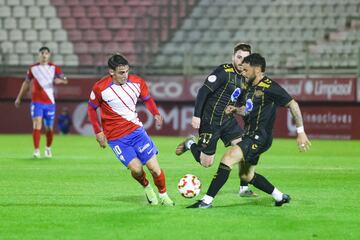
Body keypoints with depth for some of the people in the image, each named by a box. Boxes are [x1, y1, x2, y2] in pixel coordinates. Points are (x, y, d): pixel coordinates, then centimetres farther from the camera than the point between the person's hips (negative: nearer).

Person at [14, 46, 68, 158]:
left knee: (49, 128, 9)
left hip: (50, 102, 1)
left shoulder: (54, 68, 1)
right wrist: (19, 98, 19)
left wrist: (60, 80, -29)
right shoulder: (33, 68, 4)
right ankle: (36, 151, -17)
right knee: (37, 125, -16)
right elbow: (26, 83, 17)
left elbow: (65, 80, -5)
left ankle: (48, 148, 34)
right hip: (36, 102, -1)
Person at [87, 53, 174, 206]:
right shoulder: (100, 88, -14)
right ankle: (147, 188, 17)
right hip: (116, 138, -3)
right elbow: (91, 108, 2)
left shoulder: (137, 82, -5)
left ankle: (163, 196, 17)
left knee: (153, 166, -5)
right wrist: (98, 132, -2)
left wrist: (156, 114, -6)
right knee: (136, 168, -16)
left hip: (136, 130, 3)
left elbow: (147, 98, 13)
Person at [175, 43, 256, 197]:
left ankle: (244, 189, 1)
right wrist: (196, 116, -22)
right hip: (210, 120, -7)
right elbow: (203, 91, -19)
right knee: (206, 163, -1)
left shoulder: (244, 78, 7)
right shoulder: (224, 72, -17)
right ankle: (190, 144, 29)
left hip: (227, 120, 7)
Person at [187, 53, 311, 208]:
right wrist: (235, 110, 5)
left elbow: (292, 105, -14)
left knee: (228, 158, -23)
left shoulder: (269, 87, -15)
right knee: (247, 176, 17)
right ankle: (280, 197, 31)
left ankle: (207, 200, -24)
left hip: (259, 137, -10)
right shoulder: (251, 87, 13)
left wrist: (300, 132, -15)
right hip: (250, 135, 10)